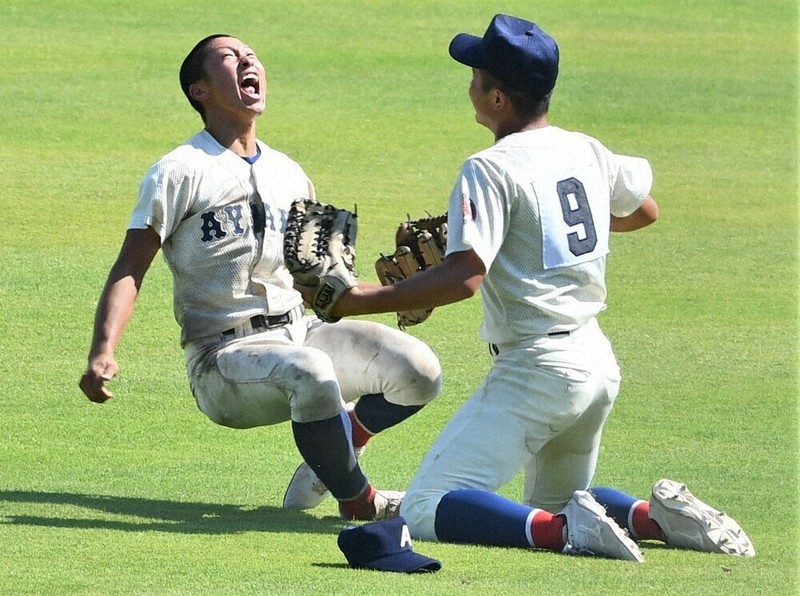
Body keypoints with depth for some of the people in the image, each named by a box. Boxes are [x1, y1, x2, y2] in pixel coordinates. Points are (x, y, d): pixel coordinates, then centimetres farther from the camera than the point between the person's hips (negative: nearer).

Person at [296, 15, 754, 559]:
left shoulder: (491, 169, -14)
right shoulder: (587, 152, 9)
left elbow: (464, 278, -23)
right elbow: (645, 210, 28)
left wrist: (358, 301, -21)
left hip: (537, 367, -8)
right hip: (600, 363, 8)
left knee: (424, 510, -10)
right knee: (554, 503, 27)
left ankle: (567, 530, -28)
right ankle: (659, 516, 0)